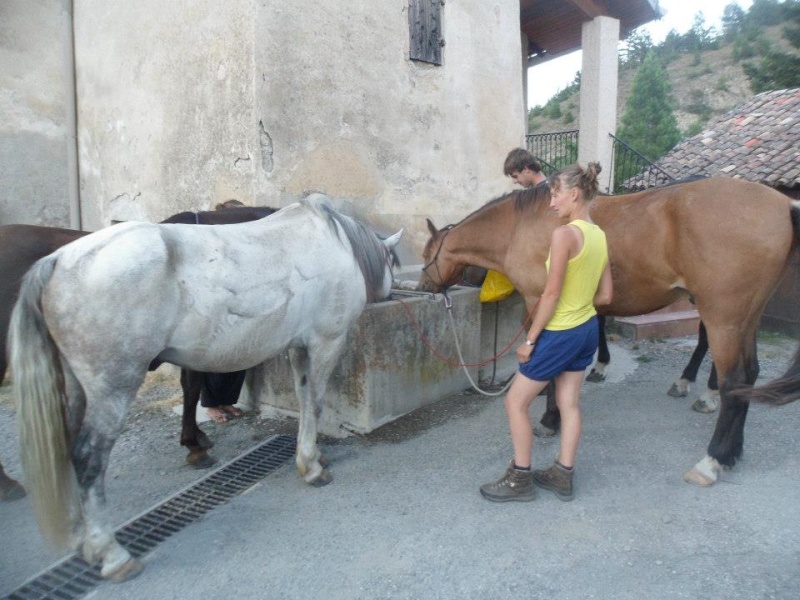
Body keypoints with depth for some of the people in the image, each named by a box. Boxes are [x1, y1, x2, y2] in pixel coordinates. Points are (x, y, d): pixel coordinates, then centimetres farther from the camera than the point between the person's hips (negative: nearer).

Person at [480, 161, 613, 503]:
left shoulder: (564, 234, -21)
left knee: (516, 402, 5)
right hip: (587, 328, 9)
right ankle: (563, 475, 29)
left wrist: (529, 340, -15)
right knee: (569, 403, 17)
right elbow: (605, 296, 7)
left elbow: (551, 293, -22)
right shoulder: (599, 236, 5)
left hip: (560, 333, -9)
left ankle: (520, 479, 16)